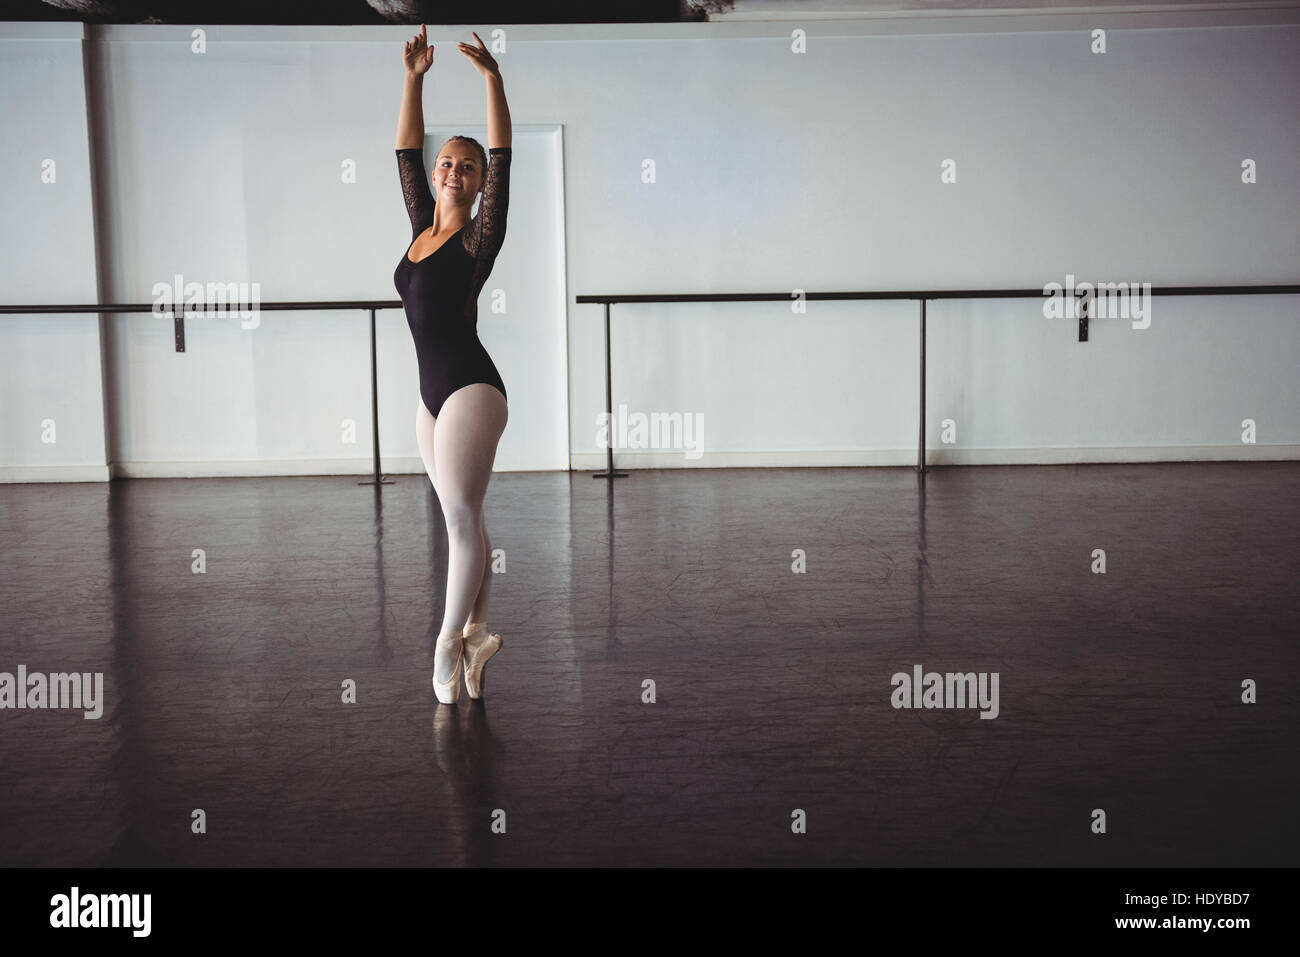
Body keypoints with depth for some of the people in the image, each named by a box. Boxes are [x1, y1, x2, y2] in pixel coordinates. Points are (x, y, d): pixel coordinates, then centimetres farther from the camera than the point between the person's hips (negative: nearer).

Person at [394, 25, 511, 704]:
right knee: (462, 519, 9)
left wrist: (491, 79, -17)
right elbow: (406, 153, 16)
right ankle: (476, 634, 15)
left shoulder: (478, 236, -4)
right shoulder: (421, 229, 13)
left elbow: (502, 160, -13)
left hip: (471, 388, -7)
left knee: (460, 516, -8)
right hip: (431, 393, 7)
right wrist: (414, 78, 10)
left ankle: (450, 640, -1)